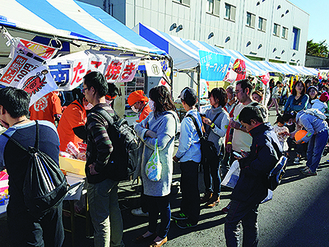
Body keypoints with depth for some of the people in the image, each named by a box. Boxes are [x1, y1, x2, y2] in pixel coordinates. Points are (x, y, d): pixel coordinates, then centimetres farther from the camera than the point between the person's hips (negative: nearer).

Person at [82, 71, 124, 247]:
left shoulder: (94, 115, -23)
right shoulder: (111, 110, 5)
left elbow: (106, 146, -34)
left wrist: (97, 167, -18)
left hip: (99, 176, -9)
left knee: (100, 218, 6)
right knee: (113, 209, 24)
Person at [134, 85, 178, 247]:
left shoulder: (168, 118, -19)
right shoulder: (153, 114, 9)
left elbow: (159, 144, -25)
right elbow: (138, 126, 8)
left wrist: (143, 135, -11)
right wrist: (146, 132, -13)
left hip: (160, 165, -9)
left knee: (162, 202, 8)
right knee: (150, 198, 20)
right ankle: (152, 230, 37)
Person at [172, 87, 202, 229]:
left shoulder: (187, 120, -22)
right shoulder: (198, 116, 5)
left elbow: (185, 143, -22)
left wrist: (177, 156, -5)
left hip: (189, 159, -9)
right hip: (195, 157, 9)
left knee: (191, 189, 3)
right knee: (185, 185, 22)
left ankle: (192, 219, 17)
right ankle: (185, 211, 37)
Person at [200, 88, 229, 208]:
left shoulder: (224, 115, -10)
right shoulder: (208, 111, 9)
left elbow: (222, 133, -16)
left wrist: (211, 124, -23)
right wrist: (203, 122, -3)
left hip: (216, 148, -6)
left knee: (214, 172, 2)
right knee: (206, 170, 13)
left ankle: (216, 197, 17)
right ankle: (208, 193, 30)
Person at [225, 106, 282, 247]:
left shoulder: (262, 139, -22)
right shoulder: (269, 133, 10)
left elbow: (264, 165, -36)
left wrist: (245, 162, -21)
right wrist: (248, 157, 3)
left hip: (247, 191, -10)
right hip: (256, 190, 10)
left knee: (231, 223, 1)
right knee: (250, 223, 21)